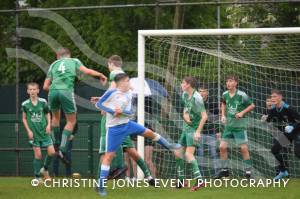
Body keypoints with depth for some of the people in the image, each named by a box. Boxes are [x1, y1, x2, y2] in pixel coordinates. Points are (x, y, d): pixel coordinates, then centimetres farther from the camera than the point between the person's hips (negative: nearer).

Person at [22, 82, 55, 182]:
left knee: (51, 152, -6)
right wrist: (29, 131, -3)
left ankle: (45, 169, 20)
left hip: (44, 131, 2)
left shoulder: (43, 102, -1)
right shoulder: (25, 104, -4)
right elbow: (24, 119, 5)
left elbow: (47, 114, 11)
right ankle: (37, 177, 8)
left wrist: (49, 125, -3)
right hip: (34, 133, -2)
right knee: (38, 155, -3)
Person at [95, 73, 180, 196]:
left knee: (149, 133, 16)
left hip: (127, 124, 6)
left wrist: (122, 111, -24)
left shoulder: (128, 94, 1)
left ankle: (168, 146, 43)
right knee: (109, 155, -9)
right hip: (114, 128, -6)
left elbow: (130, 113, -2)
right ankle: (101, 185, -6)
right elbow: (98, 104, -12)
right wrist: (112, 112, -24)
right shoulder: (112, 93, -17)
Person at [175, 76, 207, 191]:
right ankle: (180, 181, 22)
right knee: (178, 153, 12)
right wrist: (185, 115, -3)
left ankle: (199, 181, -24)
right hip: (186, 128, 9)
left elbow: (204, 116, -22)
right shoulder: (185, 95, 7)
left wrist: (198, 131, -25)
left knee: (188, 154, -21)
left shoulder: (196, 98, -20)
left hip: (194, 129, -9)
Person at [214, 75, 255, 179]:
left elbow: (252, 105, -2)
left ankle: (248, 171, 3)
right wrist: (223, 115, 10)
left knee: (244, 148, -6)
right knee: (222, 147, 1)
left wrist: (242, 112, -14)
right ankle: (224, 169, 14)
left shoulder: (241, 95, -13)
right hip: (228, 124, 5)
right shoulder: (225, 95, 2)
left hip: (239, 124, -5)